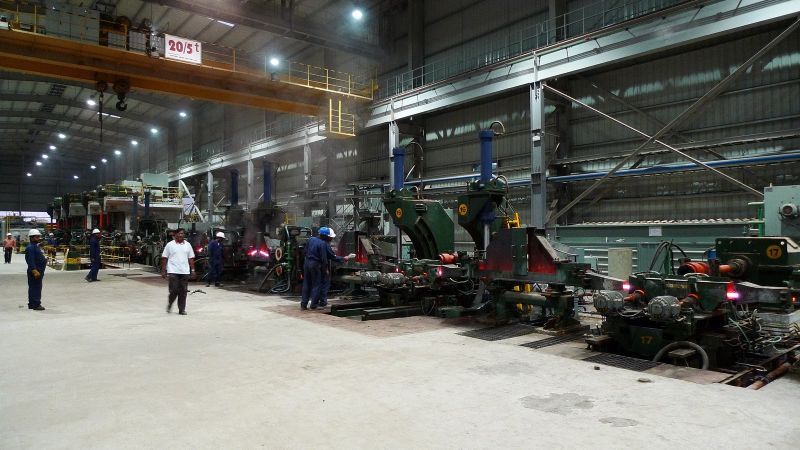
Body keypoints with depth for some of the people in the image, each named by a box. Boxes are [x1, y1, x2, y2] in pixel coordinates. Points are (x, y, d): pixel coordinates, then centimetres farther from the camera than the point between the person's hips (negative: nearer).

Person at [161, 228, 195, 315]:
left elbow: (191, 258, 12)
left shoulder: (188, 245, 10)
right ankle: (169, 305, 20)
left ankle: (182, 309, 12)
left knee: (183, 291, 3)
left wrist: (192, 270, 6)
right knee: (174, 290, -7)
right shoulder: (170, 245, 2)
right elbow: (164, 258, 3)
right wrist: (163, 271, -2)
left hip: (185, 271, 3)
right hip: (173, 271, -3)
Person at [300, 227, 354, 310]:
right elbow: (333, 257, -13)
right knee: (316, 285, 4)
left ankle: (304, 304, 13)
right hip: (316, 265, -6)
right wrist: (346, 258, -6)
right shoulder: (324, 244, -14)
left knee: (306, 284, 11)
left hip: (307, 263, 6)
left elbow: (305, 251, 13)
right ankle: (314, 304, 6)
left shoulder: (311, 239, 6)